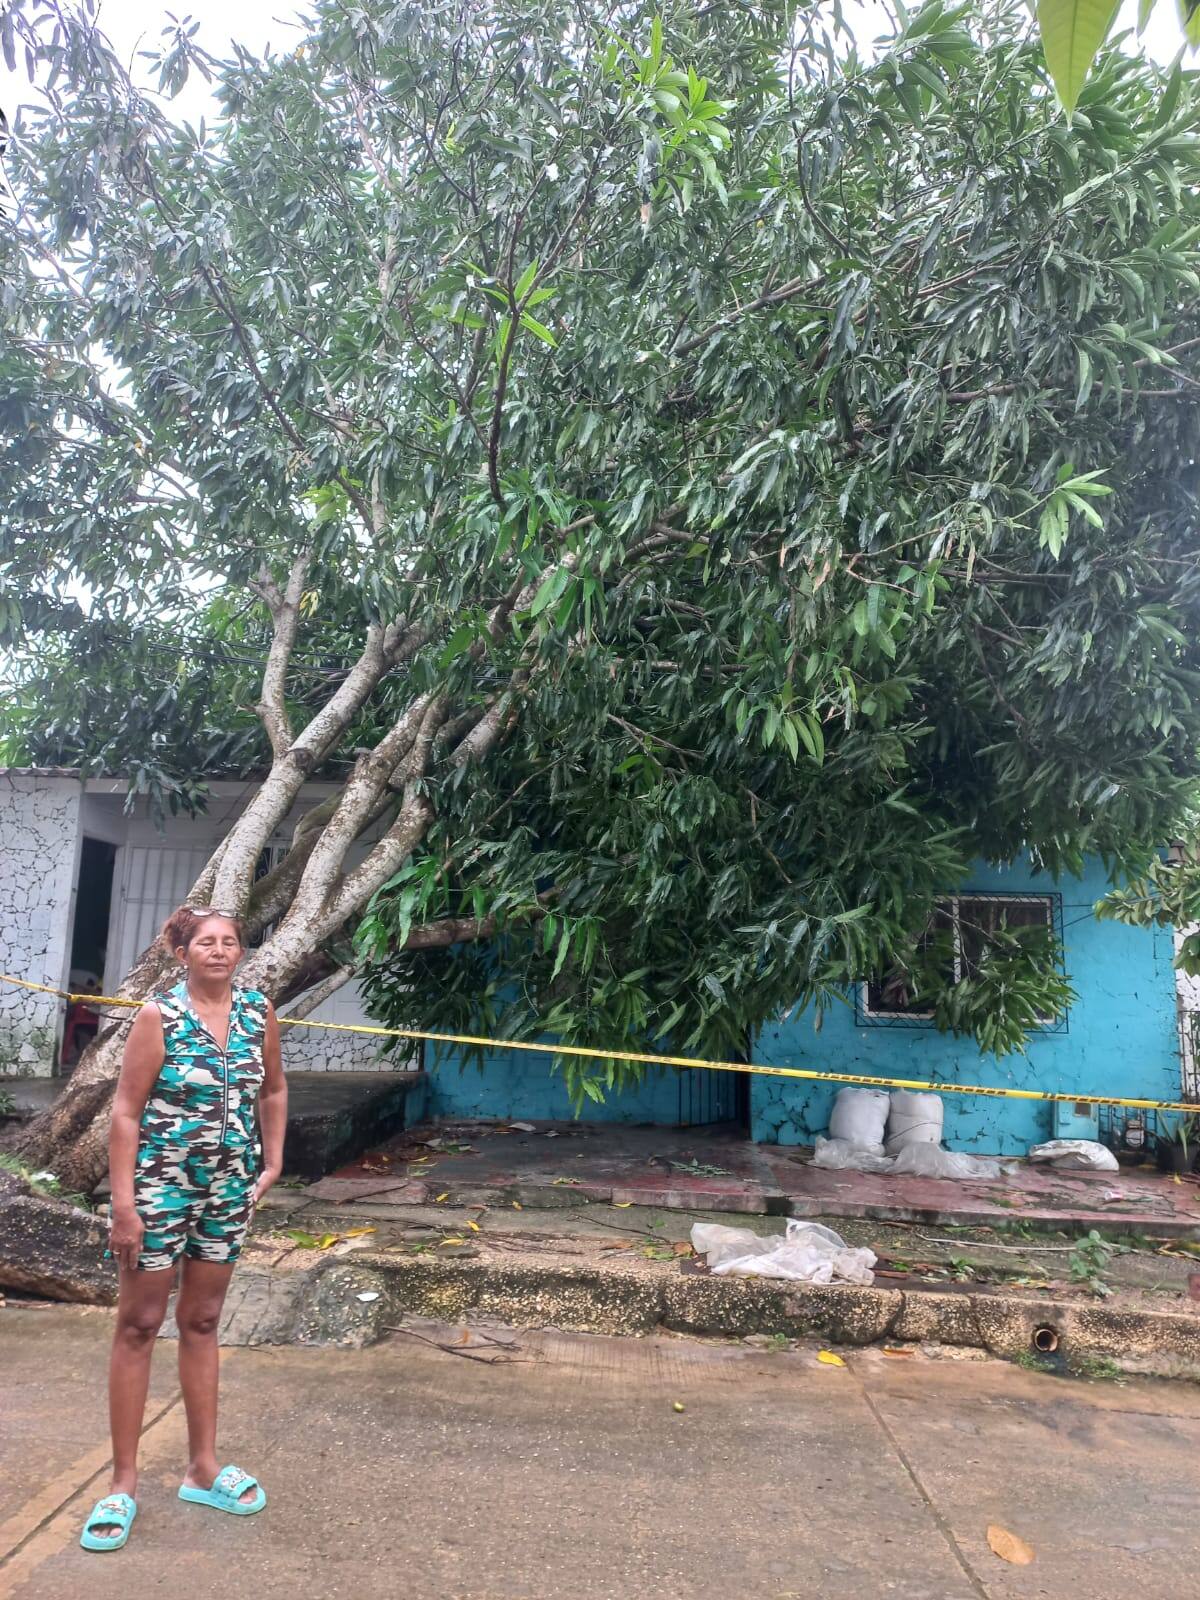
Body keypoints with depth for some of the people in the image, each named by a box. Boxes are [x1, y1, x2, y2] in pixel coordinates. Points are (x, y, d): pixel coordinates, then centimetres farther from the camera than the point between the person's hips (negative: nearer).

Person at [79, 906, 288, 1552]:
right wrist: (123, 1202, -17)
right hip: (160, 1184, -4)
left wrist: (273, 1160, 6)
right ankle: (123, 1482, 20)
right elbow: (126, 1110, -13)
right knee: (138, 1324, 6)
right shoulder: (159, 1015, -13)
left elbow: (273, 1089, 13)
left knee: (201, 1322, 16)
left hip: (230, 1189, 4)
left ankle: (203, 1468, 28)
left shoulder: (259, 1011, -2)